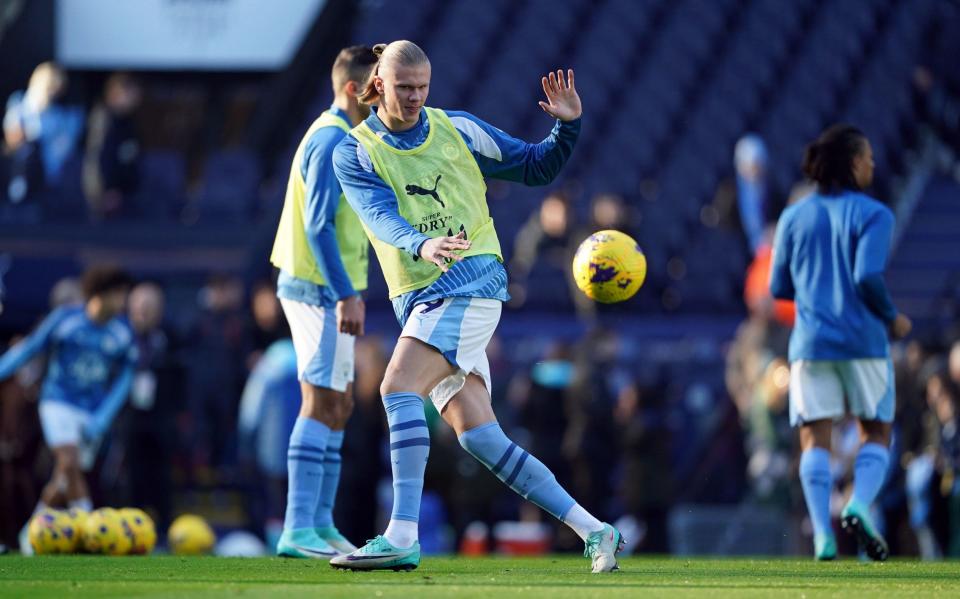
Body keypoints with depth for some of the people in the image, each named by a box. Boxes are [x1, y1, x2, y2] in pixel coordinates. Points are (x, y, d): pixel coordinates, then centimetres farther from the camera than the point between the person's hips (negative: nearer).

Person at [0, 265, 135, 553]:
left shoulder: (123, 333, 0)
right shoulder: (65, 319, -7)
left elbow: (123, 380, 5)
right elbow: (28, 348, 0)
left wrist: (100, 421, -4)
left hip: (94, 413, 3)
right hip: (58, 402, -3)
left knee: (64, 481, 3)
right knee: (69, 463, -24)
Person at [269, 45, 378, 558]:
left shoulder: (339, 137, 17)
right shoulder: (331, 140, -15)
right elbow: (318, 226, -21)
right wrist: (347, 294, -23)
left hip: (323, 290, 10)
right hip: (320, 289, -10)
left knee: (337, 406, 12)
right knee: (322, 404, -12)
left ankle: (319, 524, 15)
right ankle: (298, 530, -14)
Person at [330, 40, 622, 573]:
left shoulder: (457, 130, 7)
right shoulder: (353, 154, 5)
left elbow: (535, 168, 17)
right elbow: (381, 216, -13)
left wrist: (567, 126, -2)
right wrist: (421, 245, -33)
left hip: (471, 278, -3)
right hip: (417, 301, 3)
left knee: (398, 388, -24)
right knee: (479, 438, -4)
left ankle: (402, 535, -29)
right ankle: (592, 531, 2)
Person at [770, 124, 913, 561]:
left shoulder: (794, 218, 8)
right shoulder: (872, 214, -5)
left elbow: (779, 287, 9)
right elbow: (868, 277, -16)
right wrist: (892, 318, 0)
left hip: (811, 342, 3)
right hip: (862, 341, -3)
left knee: (815, 440, 2)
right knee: (876, 433, 11)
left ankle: (822, 535, -11)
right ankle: (859, 505, -14)